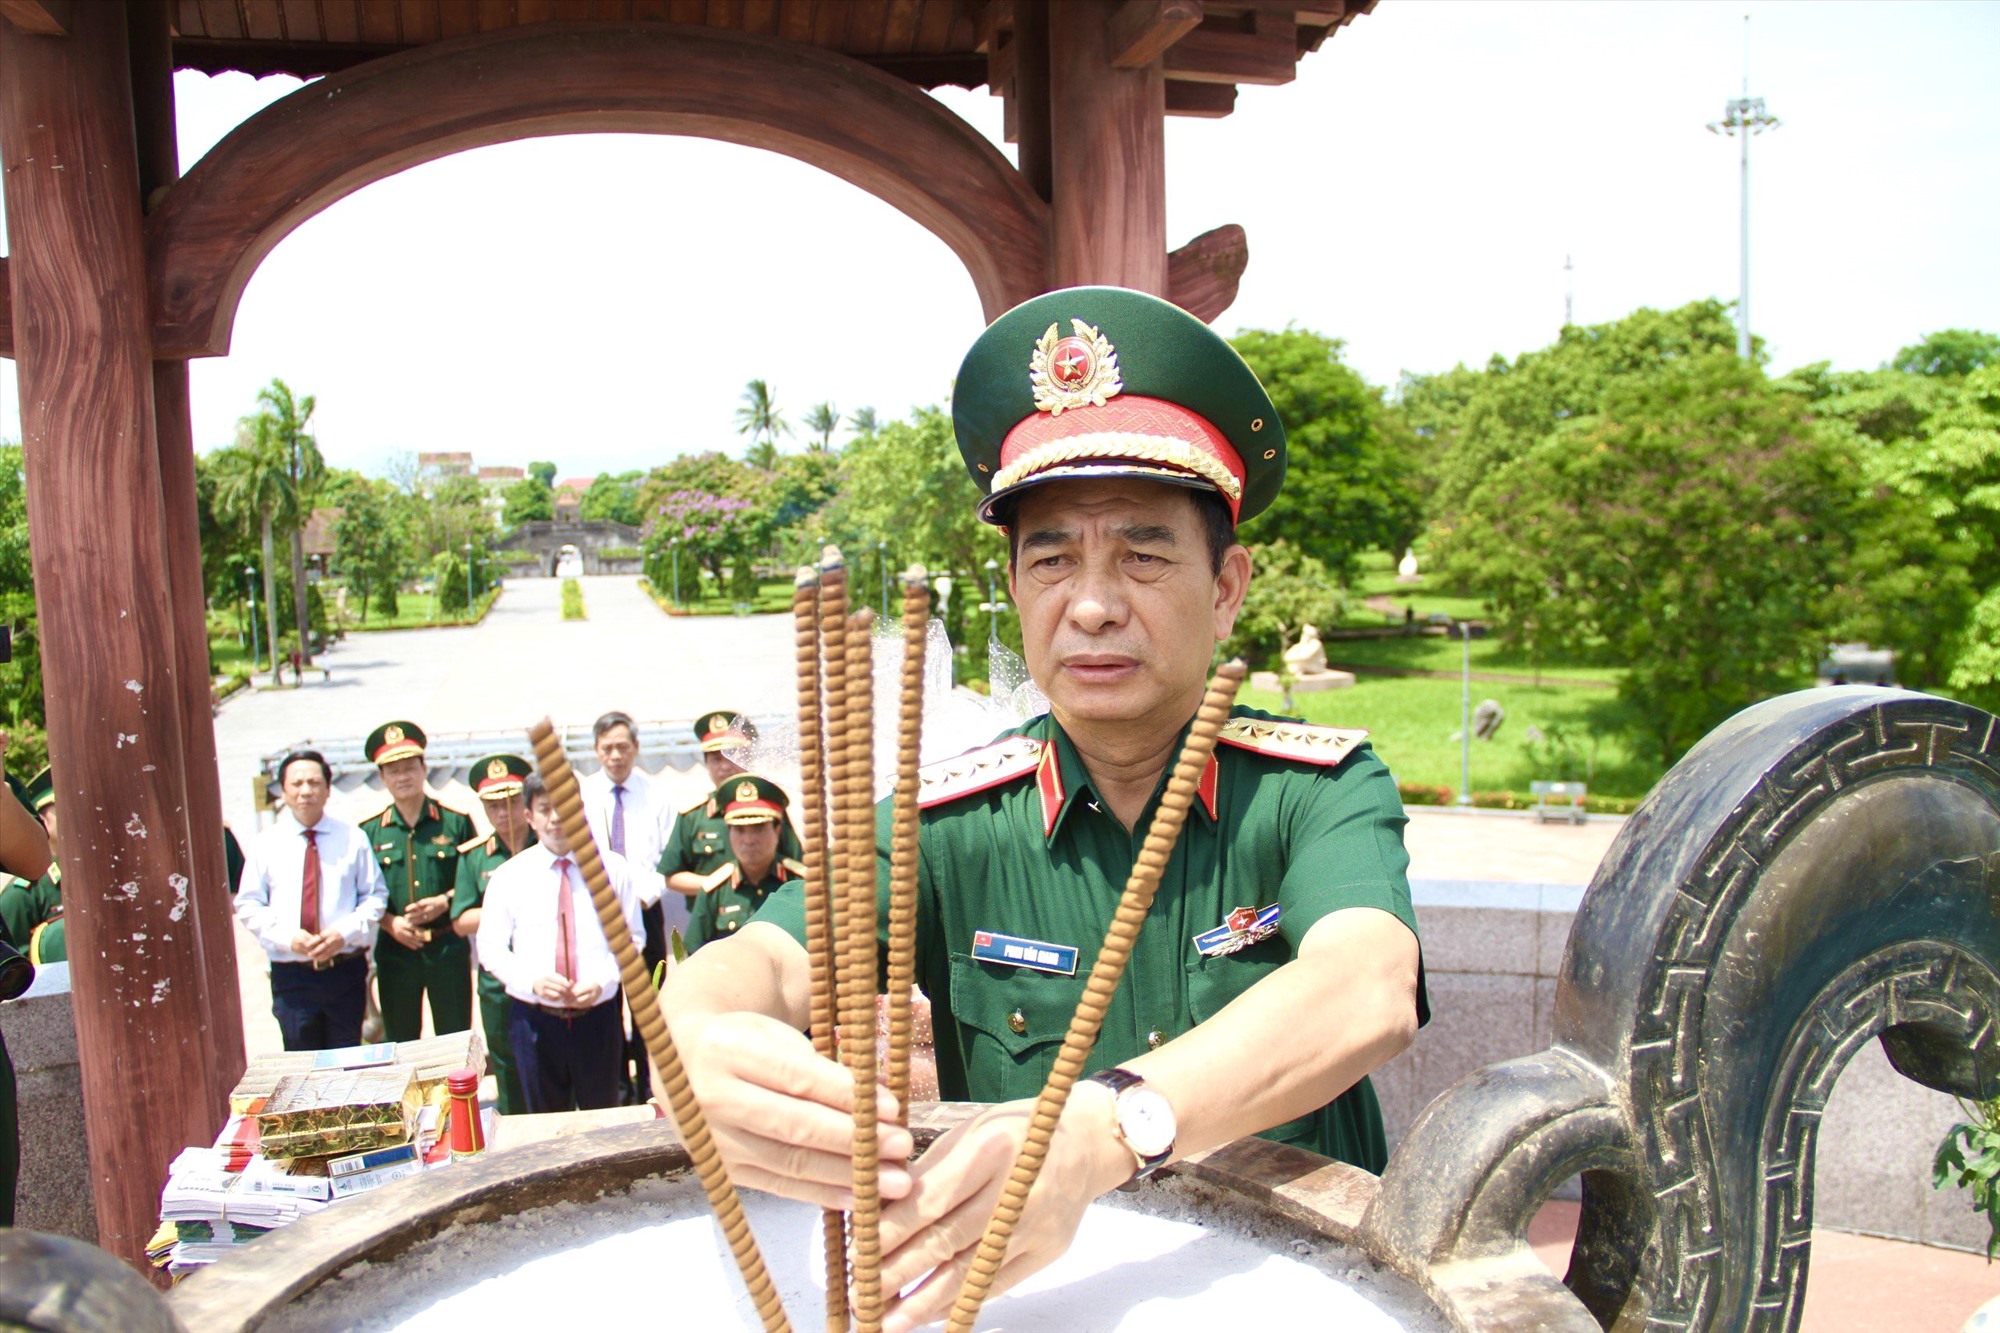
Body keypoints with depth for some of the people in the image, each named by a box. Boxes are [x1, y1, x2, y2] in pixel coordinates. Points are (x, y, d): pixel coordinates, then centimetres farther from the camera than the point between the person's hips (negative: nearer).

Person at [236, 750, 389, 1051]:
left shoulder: (353, 838, 2)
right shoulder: (264, 844, 3)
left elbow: (375, 895, 4)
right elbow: (248, 906, 3)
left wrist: (345, 933, -13)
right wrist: (288, 937, -13)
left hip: (346, 972, 0)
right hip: (291, 976, 0)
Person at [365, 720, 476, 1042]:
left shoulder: (456, 822, 1)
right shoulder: (369, 832, 3)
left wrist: (445, 901, -12)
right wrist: (389, 922, -11)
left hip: (448, 947, -1)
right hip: (394, 951, 1)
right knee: (400, 1044, 11)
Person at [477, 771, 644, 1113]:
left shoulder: (612, 868, 0)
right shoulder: (508, 877, 1)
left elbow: (632, 937, 3)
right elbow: (491, 948, 2)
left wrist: (602, 981, -14)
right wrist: (533, 981, -15)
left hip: (598, 1014, 0)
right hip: (534, 1018, 1)